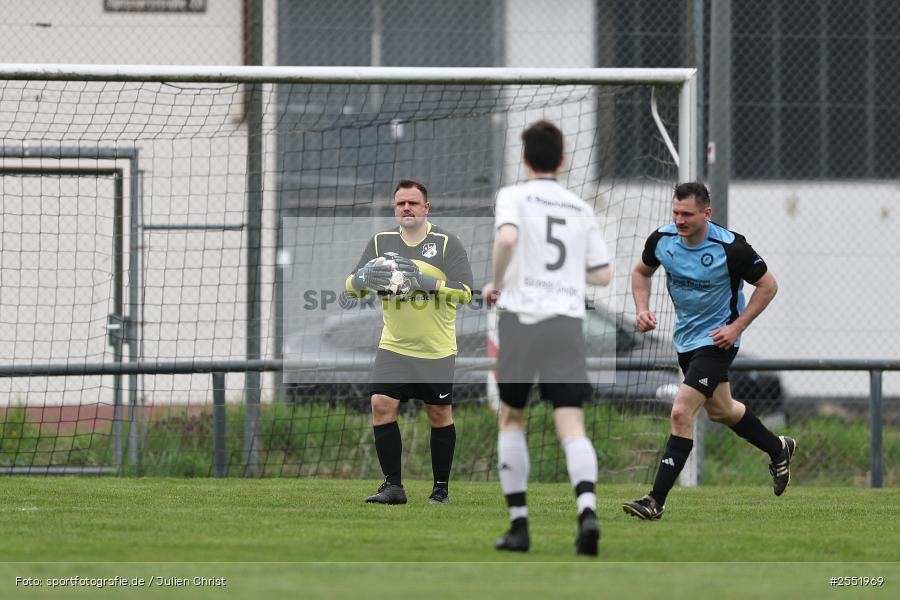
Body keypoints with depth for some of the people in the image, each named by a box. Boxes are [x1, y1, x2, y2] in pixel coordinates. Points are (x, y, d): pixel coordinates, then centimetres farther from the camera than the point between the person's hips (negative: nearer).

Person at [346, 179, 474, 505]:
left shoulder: (446, 243, -5)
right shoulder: (381, 242, 5)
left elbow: (464, 293, -12)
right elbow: (352, 286, 4)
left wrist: (427, 281, -26)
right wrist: (365, 276, -20)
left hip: (437, 350, -2)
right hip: (394, 346, 2)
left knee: (440, 414, 4)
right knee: (381, 405, -12)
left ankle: (441, 488, 16)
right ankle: (393, 486, -7)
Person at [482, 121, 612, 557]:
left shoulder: (514, 196, 1)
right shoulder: (581, 209, 13)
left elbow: (507, 238, -20)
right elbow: (602, 274, 16)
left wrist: (497, 283, -4)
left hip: (521, 316, -2)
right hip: (567, 322, 2)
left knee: (511, 419, 14)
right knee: (571, 426, -5)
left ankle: (519, 524, 11)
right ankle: (587, 510, -29)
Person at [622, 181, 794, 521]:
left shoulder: (730, 247, -25)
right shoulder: (662, 239, -10)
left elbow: (767, 285, -11)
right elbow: (641, 272, 11)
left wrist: (737, 327, -18)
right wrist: (642, 309, -7)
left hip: (718, 338, -7)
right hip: (686, 337, 7)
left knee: (682, 412, -18)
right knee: (719, 410, 24)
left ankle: (656, 501, -15)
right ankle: (778, 449, 51)